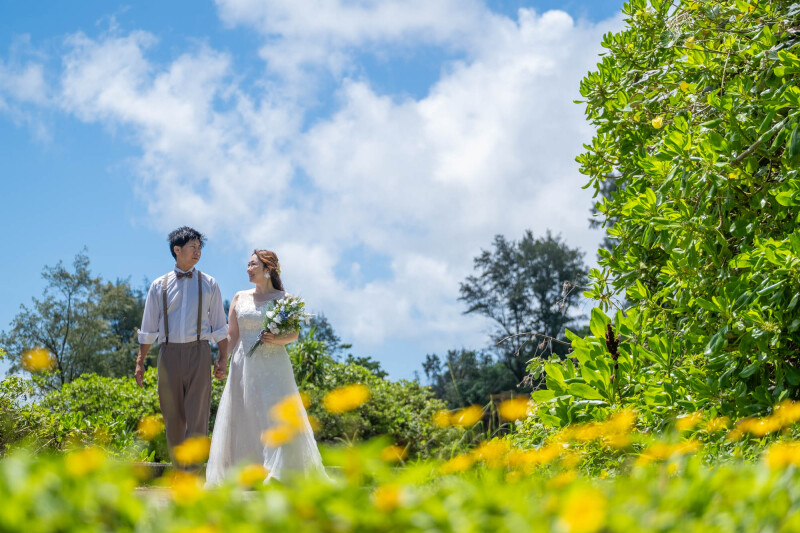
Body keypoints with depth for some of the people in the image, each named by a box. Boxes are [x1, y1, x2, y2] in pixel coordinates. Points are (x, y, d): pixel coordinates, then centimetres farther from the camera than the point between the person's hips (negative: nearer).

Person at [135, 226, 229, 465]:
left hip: (198, 352, -1)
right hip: (169, 353, 2)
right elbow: (148, 328, 13)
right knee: (172, 416, 5)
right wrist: (140, 361, 8)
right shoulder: (159, 286, 10)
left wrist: (223, 358, 0)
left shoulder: (208, 284, 9)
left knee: (197, 417, -8)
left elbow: (219, 326, 9)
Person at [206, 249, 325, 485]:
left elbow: (294, 334, 4)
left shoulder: (283, 298, 4)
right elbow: (231, 336, 10)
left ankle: (280, 474, -6)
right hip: (244, 365, 3)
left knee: (277, 417, -9)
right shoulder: (240, 298, 12)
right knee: (244, 419, 1)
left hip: (273, 366, -3)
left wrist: (277, 339, -15)